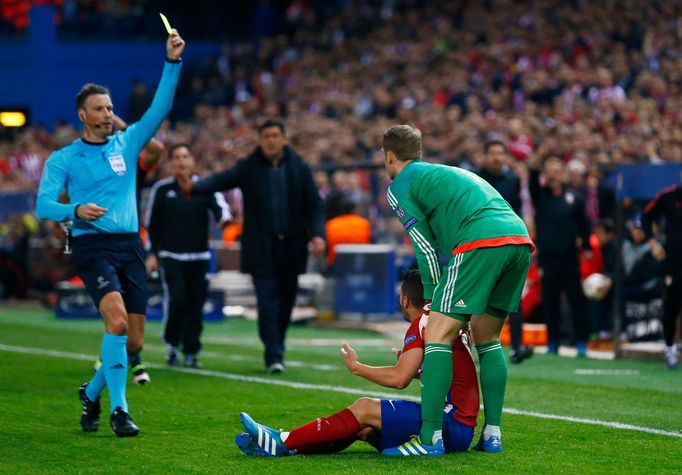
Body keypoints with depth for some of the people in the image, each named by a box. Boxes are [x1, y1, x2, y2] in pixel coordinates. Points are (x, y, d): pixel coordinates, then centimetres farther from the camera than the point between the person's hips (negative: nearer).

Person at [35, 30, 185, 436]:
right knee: (117, 321, -24)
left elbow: (160, 107, 2)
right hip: (93, 246, -4)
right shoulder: (63, 159, 4)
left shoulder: (127, 143, 12)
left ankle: (92, 393, 27)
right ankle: (119, 409, -18)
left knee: (133, 337, 2)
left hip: (130, 246, 5)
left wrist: (173, 62, -9)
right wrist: (75, 211, -23)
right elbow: (43, 204, -3)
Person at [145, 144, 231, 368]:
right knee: (176, 300, -15)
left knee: (196, 305, 0)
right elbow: (151, 223, 9)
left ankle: (191, 352, 11)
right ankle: (172, 344, 6)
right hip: (170, 256, -1)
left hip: (200, 257, 2)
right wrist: (153, 253, 4)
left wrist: (223, 218, -36)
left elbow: (219, 205, -12)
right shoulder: (162, 189, 3)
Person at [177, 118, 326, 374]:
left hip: (291, 247, 2)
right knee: (268, 300, -8)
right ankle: (273, 357, -7)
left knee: (286, 300, 10)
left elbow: (314, 204, 4)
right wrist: (194, 187, -35)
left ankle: (277, 350, 26)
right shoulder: (249, 167, -1)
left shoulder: (298, 167, 3)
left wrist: (317, 233, -9)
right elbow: (222, 179, -16)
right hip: (261, 249, -2)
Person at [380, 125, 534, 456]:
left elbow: (426, 248, 7)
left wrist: (433, 299, 13)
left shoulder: (400, 186, 13)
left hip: (482, 241, -8)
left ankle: (430, 438, -12)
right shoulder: (447, 172, 37)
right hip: (520, 239, 8)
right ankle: (492, 434, 15)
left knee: (438, 335, -5)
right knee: (487, 338, 20)